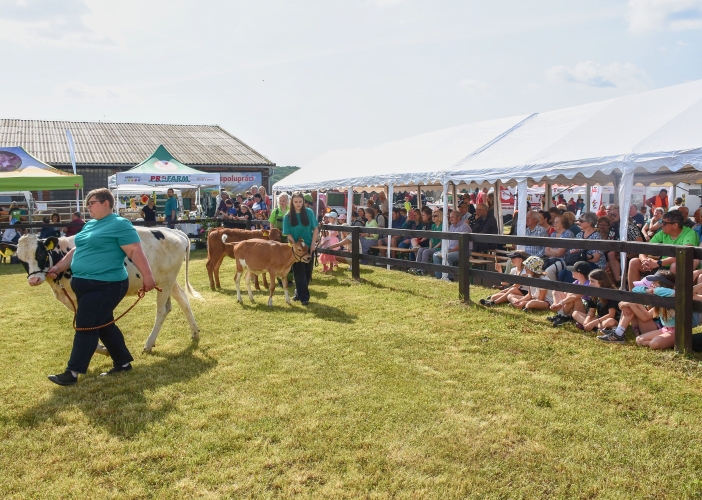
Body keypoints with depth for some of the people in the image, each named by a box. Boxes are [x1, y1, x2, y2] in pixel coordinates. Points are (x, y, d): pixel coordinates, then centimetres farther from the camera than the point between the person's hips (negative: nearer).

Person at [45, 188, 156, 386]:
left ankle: (72, 373, 4)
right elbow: (77, 250, 24)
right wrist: (58, 267, 19)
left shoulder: (120, 224, -11)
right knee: (104, 325, 15)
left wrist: (147, 275, -22)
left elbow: (136, 251, -16)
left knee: (85, 327, -5)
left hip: (105, 286, -9)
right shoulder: (90, 225, 16)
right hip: (85, 285, 9)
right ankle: (123, 362, 28)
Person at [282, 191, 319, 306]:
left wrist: (313, 244, -8)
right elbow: (288, 234, -4)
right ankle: (303, 297, 2)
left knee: (308, 271, 7)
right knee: (299, 272, -2)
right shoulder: (288, 216, -5)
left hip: (308, 247, 1)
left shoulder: (309, 212, -3)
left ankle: (299, 292, 25)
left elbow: (316, 229, -1)